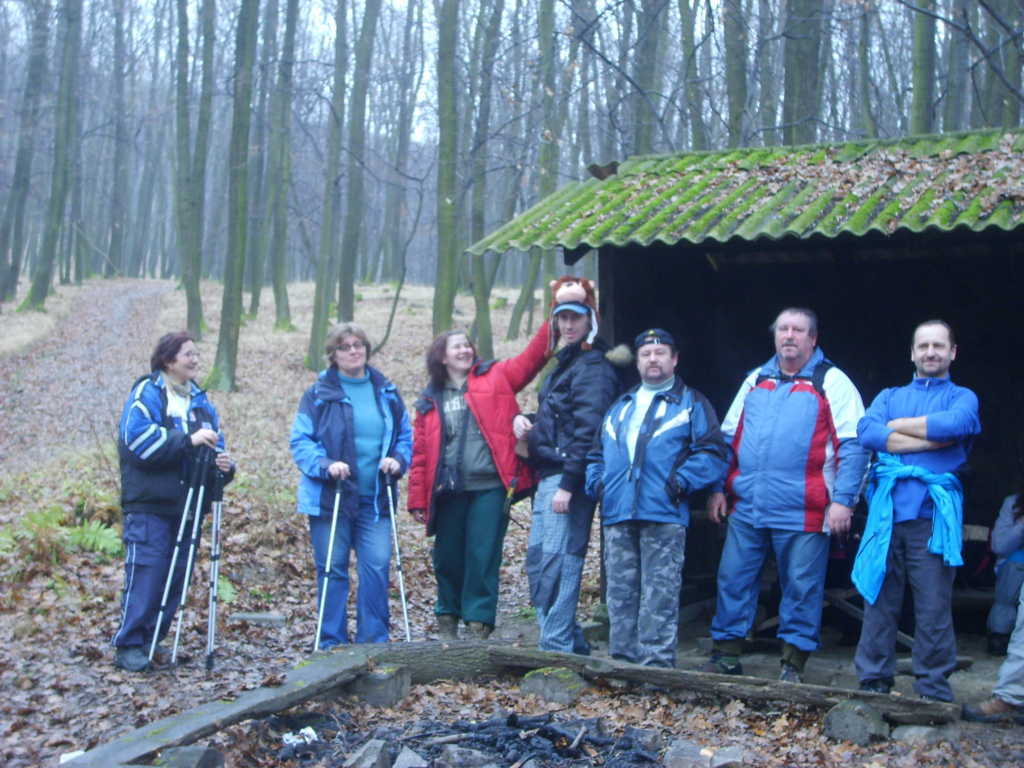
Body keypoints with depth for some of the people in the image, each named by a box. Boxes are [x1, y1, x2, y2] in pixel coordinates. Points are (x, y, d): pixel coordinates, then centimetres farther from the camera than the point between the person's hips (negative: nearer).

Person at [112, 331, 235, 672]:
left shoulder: (201, 401, 17)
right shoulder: (147, 393, -3)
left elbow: (213, 447, 17)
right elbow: (138, 439, -19)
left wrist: (223, 465, -6)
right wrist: (188, 440, -23)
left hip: (187, 506, 7)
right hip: (149, 505, -7)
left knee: (176, 577, 7)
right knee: (145, 573, -9)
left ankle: (152, 642, 18)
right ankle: (128, 646, -2)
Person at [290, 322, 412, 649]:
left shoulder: (387, 392, 10)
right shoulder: (318, 394, 0)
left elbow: (405, 435, 17)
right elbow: (300, 441, -3)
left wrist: (398, 460, -3)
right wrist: (325, 465, -20)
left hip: (375, 499, 2)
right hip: (329, 497, -2)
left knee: (377, 567, -4)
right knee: (332, 570, 3)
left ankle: (374, 642, 8)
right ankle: (332, 643, 14)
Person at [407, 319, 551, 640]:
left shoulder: (495, 377, 9)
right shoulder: (430, 401, 12)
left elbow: (532, 358, 0)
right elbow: (421, 453, 9)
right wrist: (418, 499, 4)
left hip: (489, 486, -2)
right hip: (448, 491, 2)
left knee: (483, 555, -2)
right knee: (448, 557, 10)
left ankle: (478, 621, 8)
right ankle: (448, 617, 27)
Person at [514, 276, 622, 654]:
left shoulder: (593, 367, -10)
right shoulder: (564, 362, 21)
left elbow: (587, 430, -18)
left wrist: (568, 484, -23)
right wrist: (526, 420, 9)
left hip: (569, 476, -10)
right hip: (548, 475, 10)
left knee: (557, 561, -10)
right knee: (538, 559, 12)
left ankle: (557, 647, -6)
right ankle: (571, 643, 21)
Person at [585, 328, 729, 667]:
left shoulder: (691, 403, 7)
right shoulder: (620, 407, 25)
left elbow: (714, 452, -4)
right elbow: (597, 452, 27)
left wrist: (683, 481, -14)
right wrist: (596, 481, 8)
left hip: (664, 516, -5)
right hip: (617, 516, 5)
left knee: (659, 595, -6)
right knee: (620, 594, 8)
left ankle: (657, 663, -3)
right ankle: (622, 659, 16)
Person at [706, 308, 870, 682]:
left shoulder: (832, 382, 0)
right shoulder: (755, 380, 16)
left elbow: (853, 447, -6)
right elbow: (728, 437, 19)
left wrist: (842, 500, -14)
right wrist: (717, 488, 12)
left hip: (803, 511, -4)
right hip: (746, 507, 5)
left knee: (802, 587, 3)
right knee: (732, 579, 7)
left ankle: (793, 664, 14)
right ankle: (726, 654, 18)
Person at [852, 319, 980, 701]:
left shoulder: (962, 397, 13)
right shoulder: (890, 396, 19)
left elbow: (955, 424, -13)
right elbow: (866, 432, -2)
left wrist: (898, 426, -2)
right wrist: (931, 440, -6)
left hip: (933, 513, -2)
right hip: (887, 510, 2)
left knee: (934, 608, -1)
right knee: (878, 601, 3)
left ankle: (933, 690, 9)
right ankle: (873, 683, 11)